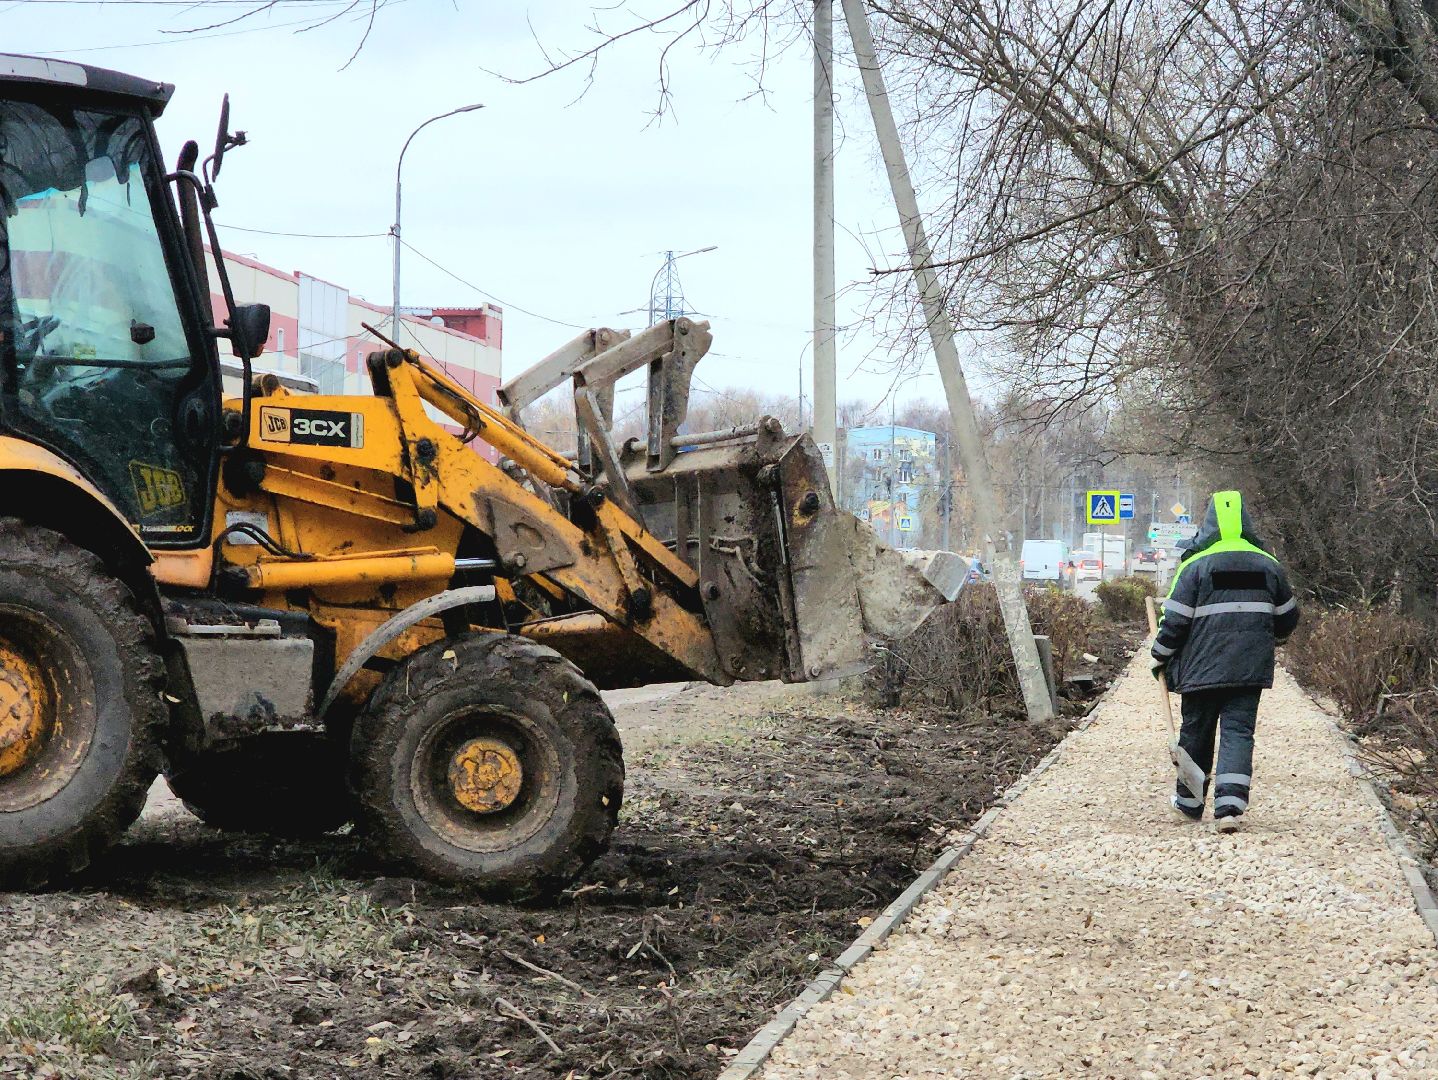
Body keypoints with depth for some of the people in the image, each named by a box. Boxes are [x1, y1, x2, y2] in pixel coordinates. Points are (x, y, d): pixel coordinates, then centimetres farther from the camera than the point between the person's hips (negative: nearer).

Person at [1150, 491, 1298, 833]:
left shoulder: (1196, 565, -6)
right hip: (1251, 670, 2)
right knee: (1239, 731, 0)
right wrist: (1269, 641, 37)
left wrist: (1161, 658, 6)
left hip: (1202, 668, -2)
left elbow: (1175, 619, -7)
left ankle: (1190, 801, 26)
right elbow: (1287, 616, 17)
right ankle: (1230, 804, -15)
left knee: (1196, 731, 12)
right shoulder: (1268, 565, 6)